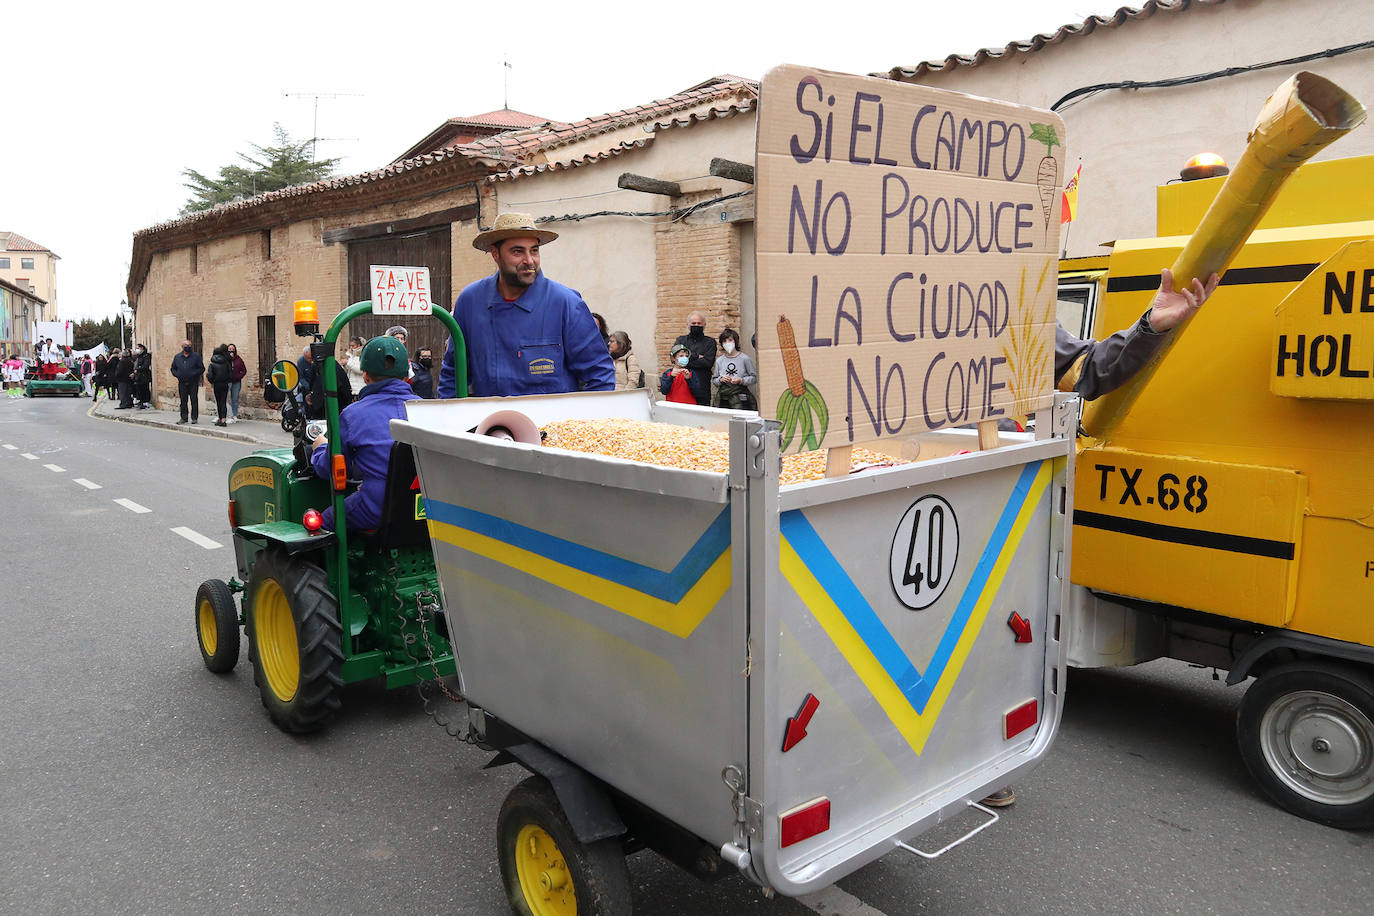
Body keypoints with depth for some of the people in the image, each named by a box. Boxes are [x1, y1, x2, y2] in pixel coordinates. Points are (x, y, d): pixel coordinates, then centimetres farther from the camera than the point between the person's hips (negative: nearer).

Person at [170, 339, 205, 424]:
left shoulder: (196, 356, 1)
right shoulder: (177, 357, 10)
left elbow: (202, 368, 0)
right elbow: (173, 368, 17)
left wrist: (194, 374, -14)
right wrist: (177, 375, -2)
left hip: (193, 383, -3)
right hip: (182, 383, 3)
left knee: (194, 400, -1)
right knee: (183, 401, 6)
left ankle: (194, 418, 7)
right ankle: (183, 418, 13)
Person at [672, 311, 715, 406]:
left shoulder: (710, 342, 9)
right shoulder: (681, 340, 17)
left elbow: (708, 362, -6)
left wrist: (686, 361, -5)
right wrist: (696, 357, -6)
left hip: (702, 388, -1)